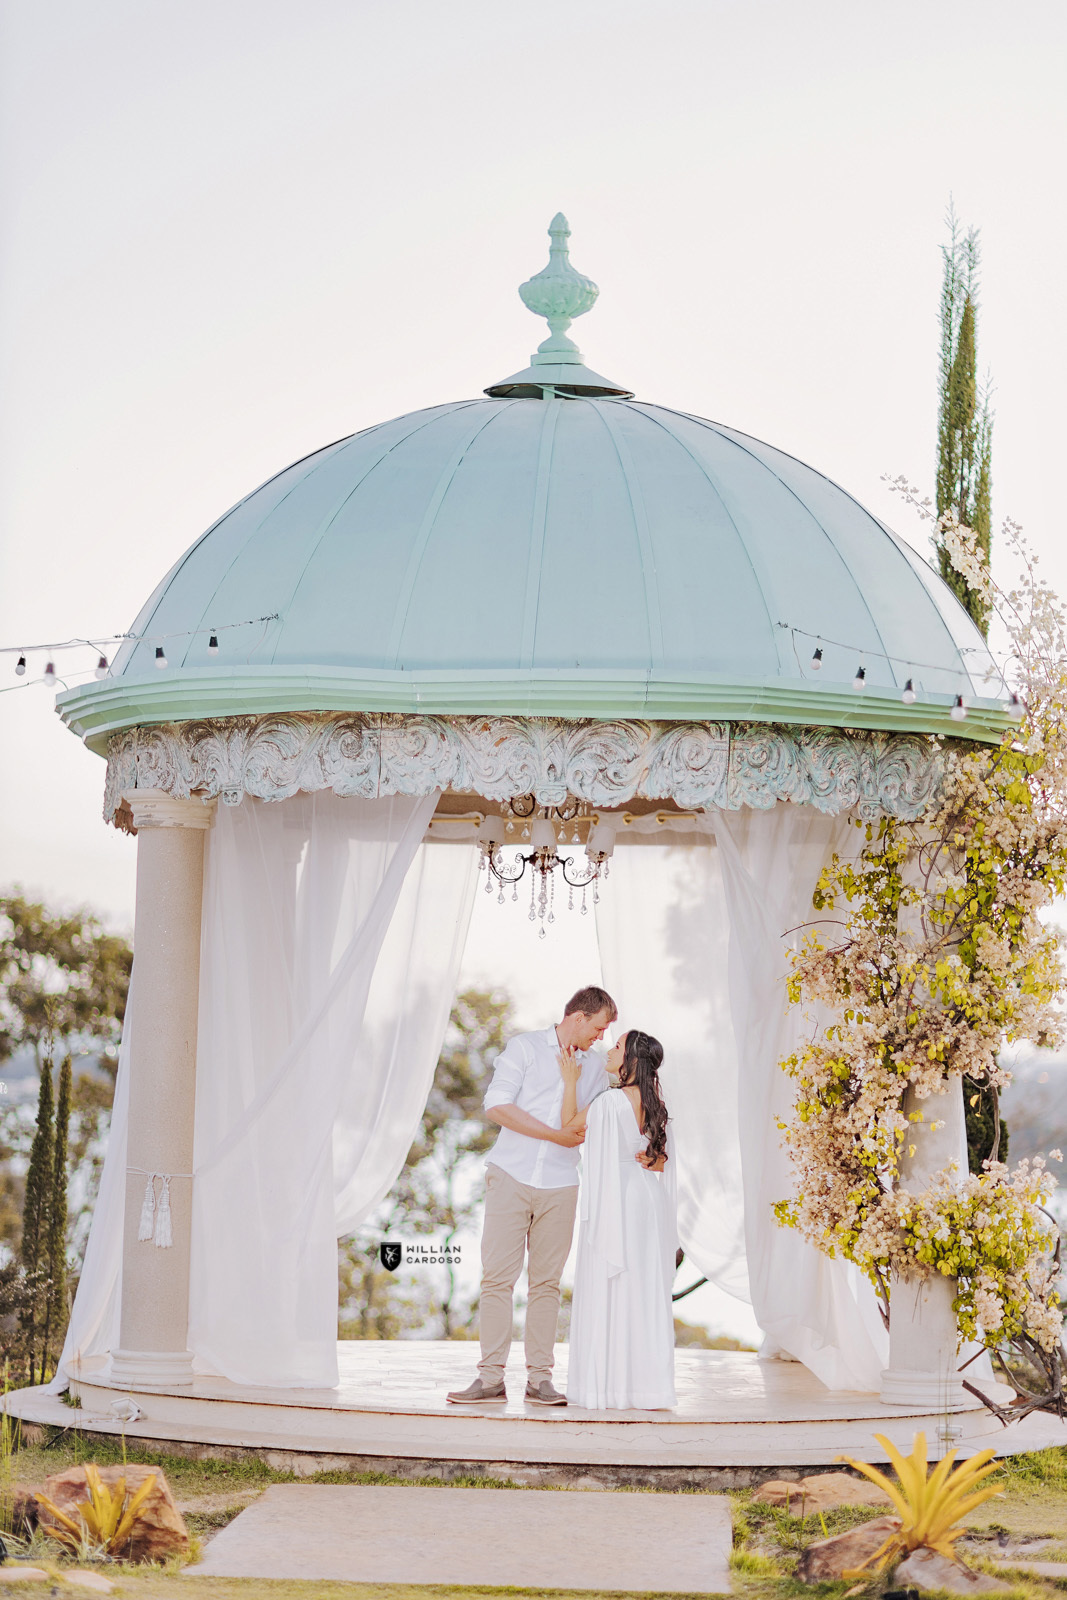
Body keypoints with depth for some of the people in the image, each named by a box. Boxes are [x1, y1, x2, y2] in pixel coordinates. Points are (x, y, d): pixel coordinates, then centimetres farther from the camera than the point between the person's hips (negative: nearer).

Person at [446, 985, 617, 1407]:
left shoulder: (594, 1066, 15)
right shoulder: (525, 1047, 2)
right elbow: (497, 1106, -9)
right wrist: (556, 1135, -11)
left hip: (560, 1185, 3)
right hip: (511, 1177, -3)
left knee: (546, 1281, 2)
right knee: (497, 1276, -5)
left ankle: (539, 1378, 5)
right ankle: (491, 1377, -2)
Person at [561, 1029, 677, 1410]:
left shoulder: (610, 1101, -15)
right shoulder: (655, 1103, 8)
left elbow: (569, 1125, 0)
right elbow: (661, 1162, 12)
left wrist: (570, 1081, 5)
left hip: (614, 1200, -7)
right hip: (648, 1201, 7)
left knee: (608, 1291, -3)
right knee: (644, 1292, 8)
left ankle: (609, 1386, -2)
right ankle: (648, 1385, 8)